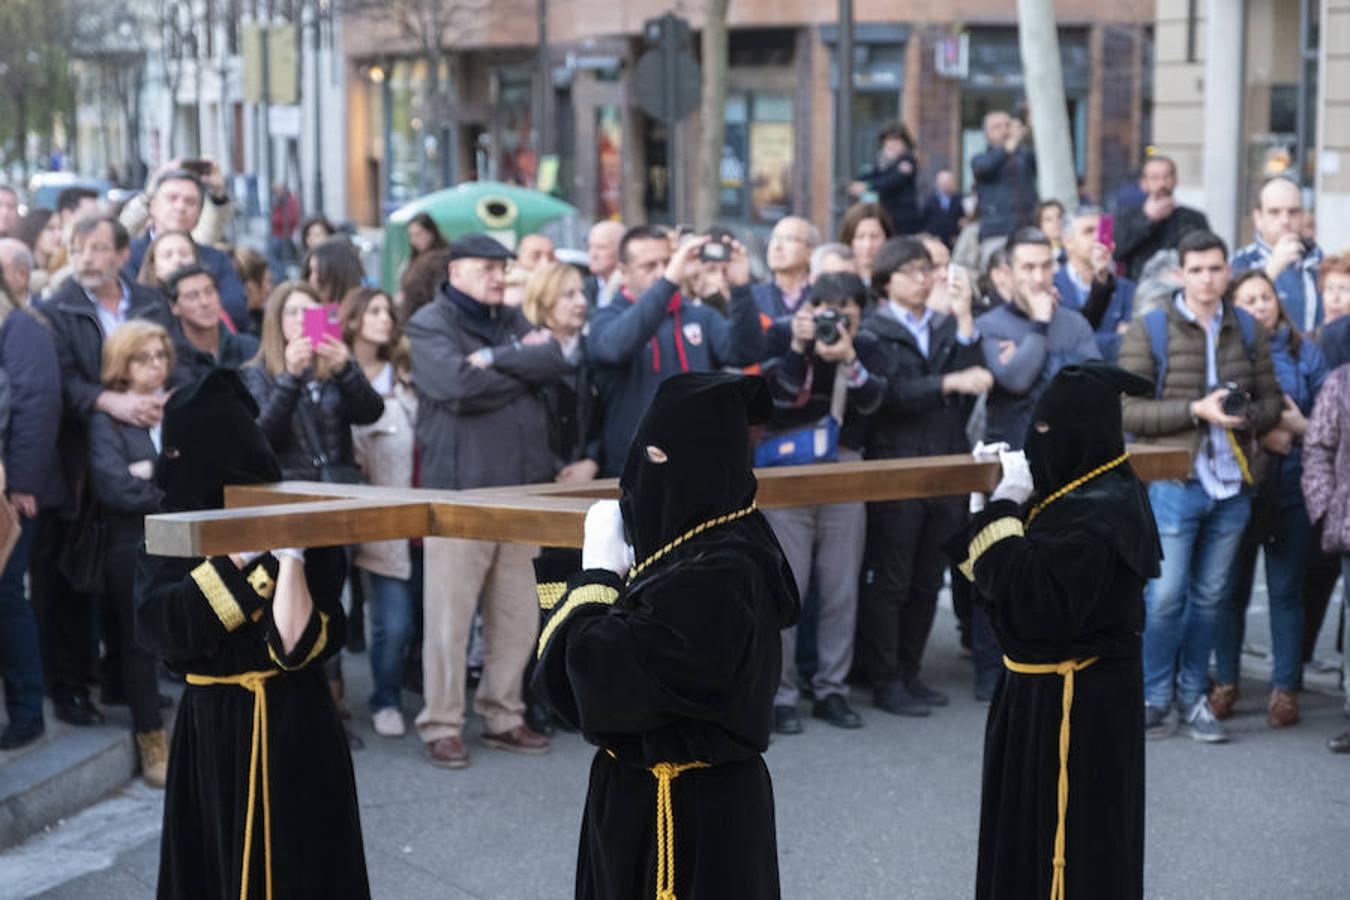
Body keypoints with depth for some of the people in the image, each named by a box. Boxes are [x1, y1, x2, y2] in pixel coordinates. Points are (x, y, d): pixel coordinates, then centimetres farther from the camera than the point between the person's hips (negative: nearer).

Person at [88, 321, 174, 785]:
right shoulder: (107, 420, -1)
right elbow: (115, 486, -14)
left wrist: (153, 475, -9)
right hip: (135, 550, -3)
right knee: (140, 644, 4)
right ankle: (152, 746, 11)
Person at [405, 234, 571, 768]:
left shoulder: (512, 321, 18)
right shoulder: (430, 325, -3)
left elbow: (555, 361, 0)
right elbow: (459, 385, -19)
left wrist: (496, 358, -12)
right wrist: (524, 367, -4)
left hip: (521, 489, 6)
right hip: (459, 491, -6)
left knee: (517, 615, 10)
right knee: (449, 615, -5)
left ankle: (503, 718, 22)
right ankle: (441, 727, 4)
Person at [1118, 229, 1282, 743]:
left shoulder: (1247, 331, 10)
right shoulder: (1149, 332, -5)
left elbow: (1271, 400, 15)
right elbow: (1126, 410, -10)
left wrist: (1248, 418, -8)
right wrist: (1195, 411, -18)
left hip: (1230, 485, 4)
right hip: (1172, 483, -4)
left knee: (1209, 596, 10)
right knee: (1165, 595, -4)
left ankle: (1193, 696, 22)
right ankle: (1154, 698, 11)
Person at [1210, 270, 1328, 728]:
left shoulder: (1305, 353, 5)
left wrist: (1300, 427, -12)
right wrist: (1257, 435, -15)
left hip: (1292, 488, 1)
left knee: (1287, 590, 3)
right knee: (1231, 587, 6)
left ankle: (1285, 688, 11)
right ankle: (1224, 682, 18)